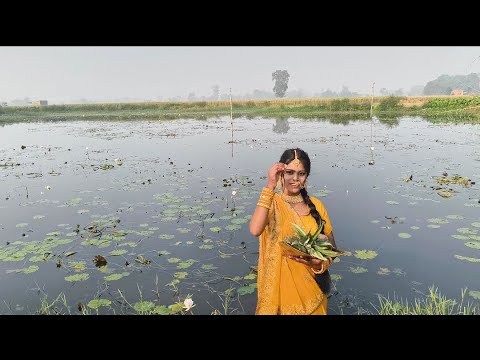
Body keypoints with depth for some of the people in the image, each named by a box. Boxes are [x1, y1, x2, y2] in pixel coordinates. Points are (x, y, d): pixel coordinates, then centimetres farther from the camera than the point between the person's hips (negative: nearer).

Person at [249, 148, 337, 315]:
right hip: (281, 285, -3)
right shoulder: (272, 203, -11)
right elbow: (255, 230, -32)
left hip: (312, 287, 4)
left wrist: (319, 261, -16)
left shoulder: (316, 205, 0)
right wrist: (270, 186, -30)